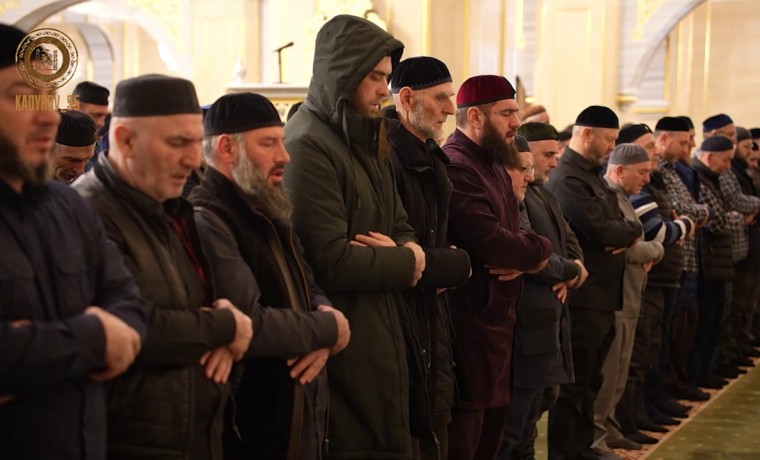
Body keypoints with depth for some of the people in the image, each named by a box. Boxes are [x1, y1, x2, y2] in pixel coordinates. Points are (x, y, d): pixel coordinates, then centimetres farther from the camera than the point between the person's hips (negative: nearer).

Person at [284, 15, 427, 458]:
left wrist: (404, 252, -10)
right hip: (345, 346, -9)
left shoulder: (366, 140, 14)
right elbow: (333, 262, -23)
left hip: (382, 334, 9)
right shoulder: (308, 145, -17)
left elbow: (404, 231, 15)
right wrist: (408, 263, -9)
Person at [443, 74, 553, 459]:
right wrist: (540, 250, -9)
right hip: (469, 321, -10)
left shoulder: (494, 165, 16)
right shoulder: (456, 167, -19)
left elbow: (513, 233, 13)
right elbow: (490, 241, -27)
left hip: (498, 316, 10)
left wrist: (525, 257, -11)